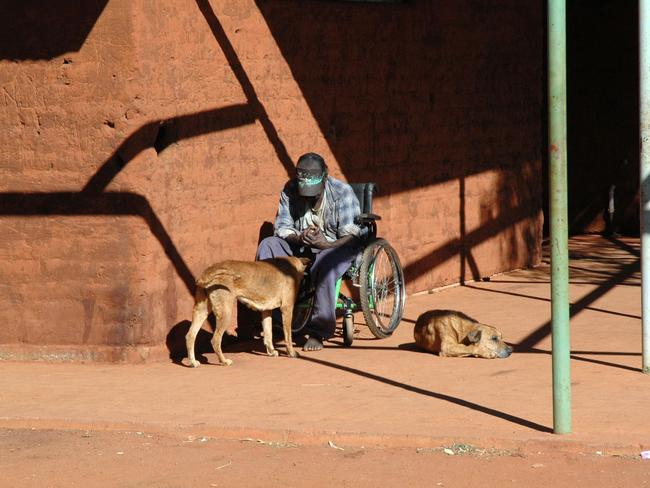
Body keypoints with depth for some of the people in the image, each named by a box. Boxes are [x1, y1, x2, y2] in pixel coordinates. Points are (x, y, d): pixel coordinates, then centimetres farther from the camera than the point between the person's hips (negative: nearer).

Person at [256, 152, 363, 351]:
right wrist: (298, 238, -27)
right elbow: (281, 227, -3)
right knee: (267, 246, -20)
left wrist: (325, 244, -37)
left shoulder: (342, 191, -14)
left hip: (336, 246, -4)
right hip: (301, 246, 4)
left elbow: (352, 234, -18)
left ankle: (317, 333, -33)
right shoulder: (290, 190, -3)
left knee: (324, 261, -39)